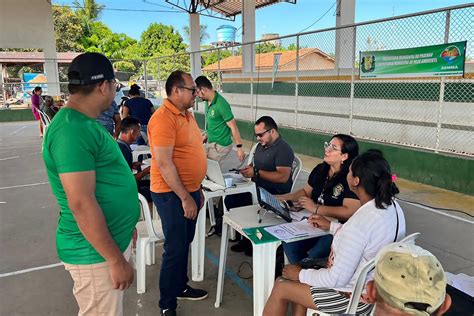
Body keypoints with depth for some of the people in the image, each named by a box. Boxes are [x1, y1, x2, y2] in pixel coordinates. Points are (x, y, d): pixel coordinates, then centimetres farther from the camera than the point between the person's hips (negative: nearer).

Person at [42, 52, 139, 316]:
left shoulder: (85, 123, 8)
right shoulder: (72, 130, -24)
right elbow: (81, 204, -27)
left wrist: (126, 227, 23)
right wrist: (116, 259, -22)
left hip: (114, 239, 10)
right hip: (96, 252, -9)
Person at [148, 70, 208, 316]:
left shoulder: (186, 114, 10)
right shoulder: (163, 118, -19)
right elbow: (164, 163, -24)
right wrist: (185, 197, -21)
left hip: (190, 190, 9)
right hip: (172, 194, -9)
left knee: (185, 243, 20)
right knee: (175, 248, 1)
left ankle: (180, 287, 38)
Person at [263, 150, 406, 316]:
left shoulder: (361, 222, -33)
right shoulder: (391, 205, -6)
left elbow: (337, 279, -26)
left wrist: (301, 274, -11)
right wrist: (331, 226, 13)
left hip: (354, 298, -8)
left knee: (280, 287, 6)